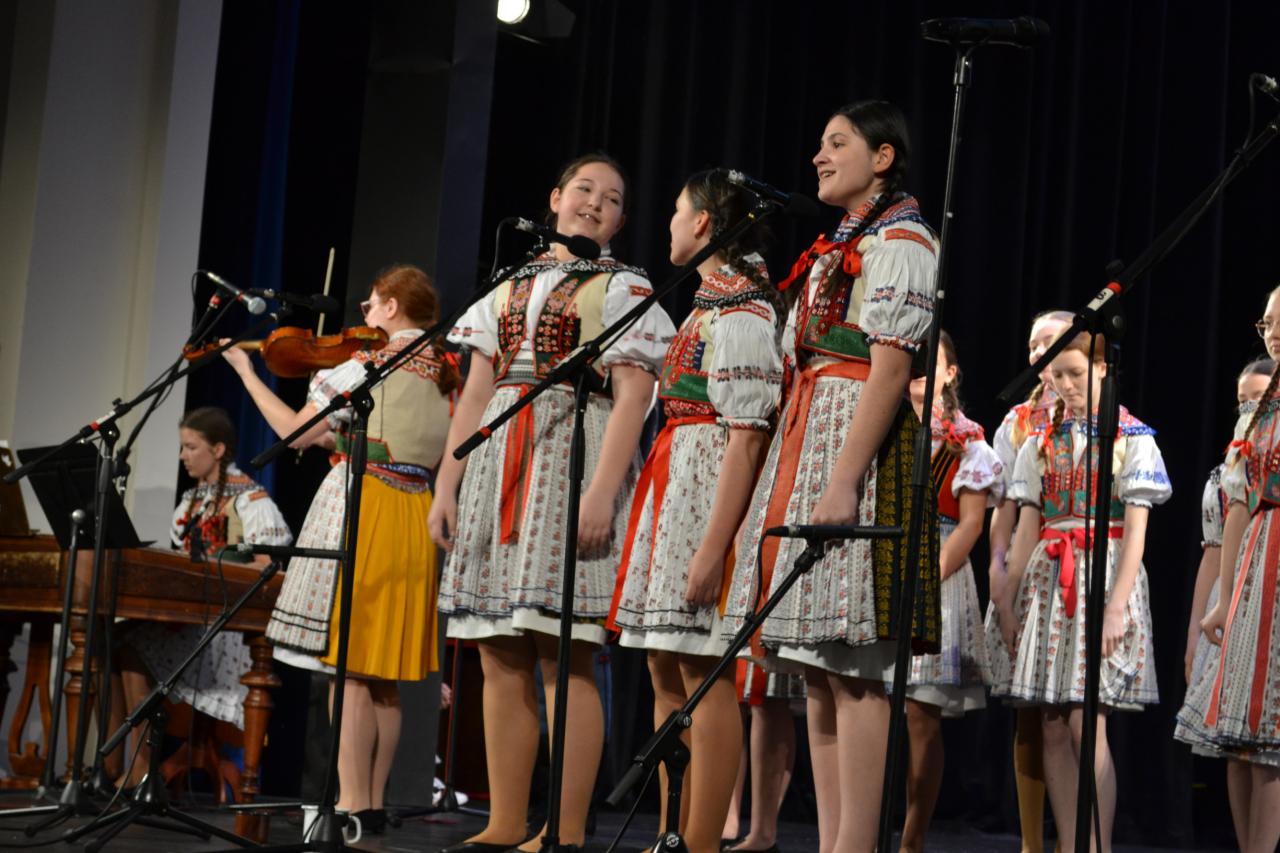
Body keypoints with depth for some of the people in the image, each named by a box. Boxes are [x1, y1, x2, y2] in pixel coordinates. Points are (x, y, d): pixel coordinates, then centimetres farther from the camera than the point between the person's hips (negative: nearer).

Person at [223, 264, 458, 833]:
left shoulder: (368, 363, -8)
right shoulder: (445, 371, 11)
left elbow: (296, 431, -8)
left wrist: (246, 372, 1)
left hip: (360, 509, -7)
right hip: (415, 518, 7)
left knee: (347, 663, -6)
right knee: (384, 671, 10)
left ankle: (352, 803, -9)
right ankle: (375, 802, 13)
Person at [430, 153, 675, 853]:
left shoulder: (623, 289, 4)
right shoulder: (509, 288, 20)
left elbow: (632, 399, -7)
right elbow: (476, 394, 17)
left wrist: (602, 491, -19)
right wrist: (447, 487, 8)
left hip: (573, 457, -5)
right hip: (496, 468, 6)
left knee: (563, 657, -11)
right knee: (501, 659, 4)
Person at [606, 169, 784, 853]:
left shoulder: (741, 310, -12)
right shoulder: (711, 303, 19)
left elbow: (747, 432, -19)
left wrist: (713, 543, -24)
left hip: (708, 487, -10)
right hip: (673, 485, 10)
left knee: (702, 673, -9)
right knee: (666, 672, 10)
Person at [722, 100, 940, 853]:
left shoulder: (899, 242, -5)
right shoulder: (839, 248, 23)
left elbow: (890, 368, -15)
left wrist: (843, 481, -23)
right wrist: (794, 479, 17)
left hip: (857, 444, -10)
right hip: (806, 439, 10)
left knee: (854, 670, -12)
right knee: (819, 673, 6)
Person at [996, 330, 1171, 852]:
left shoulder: (1132, 439, 0)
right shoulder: (1043, 443, 14)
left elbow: (1136, 531, -6)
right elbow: (1027, 526, 14)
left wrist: (1117, 607, -15)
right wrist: (1008, 599, 8)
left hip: (1105, 574, -5)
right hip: (1049, 581, 5)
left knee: (1085, 724, -13)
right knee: (1053, 730, 2)